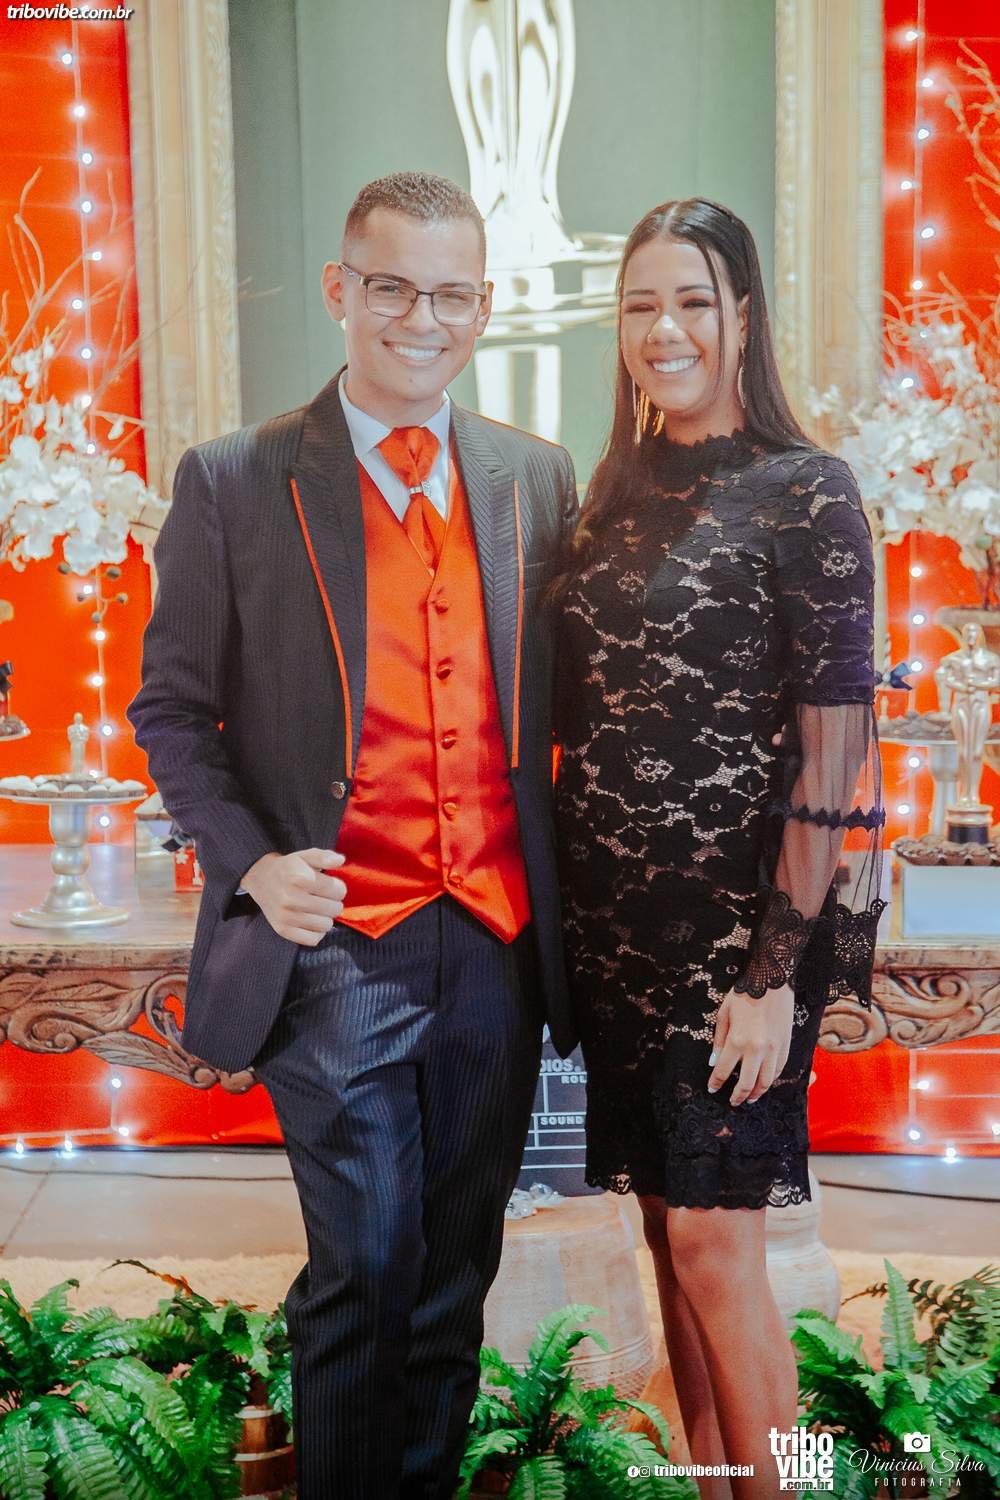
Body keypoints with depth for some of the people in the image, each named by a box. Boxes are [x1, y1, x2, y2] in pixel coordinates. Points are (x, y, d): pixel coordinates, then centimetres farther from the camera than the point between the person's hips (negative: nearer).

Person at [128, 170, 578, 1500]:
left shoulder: (538, 478, 8)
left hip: (499, 942, 4)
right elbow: (172, 707, 2)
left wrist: (566, 882, 3)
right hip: (339, 944, -3)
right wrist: (251, 865, -11)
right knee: (366, 1270, 1)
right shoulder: (233, 482, -2)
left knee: (456, 1270, 15)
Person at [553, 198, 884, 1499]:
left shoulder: (804, 494, -8)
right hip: (614, 919, 6)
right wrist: (569, 917, 7)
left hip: (735, 927, -6)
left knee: (713, 1241, -1)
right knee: (666, 1227, 14)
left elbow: (834, 753, -12)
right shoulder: (613, 491, 10)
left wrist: (777, 969, -16)